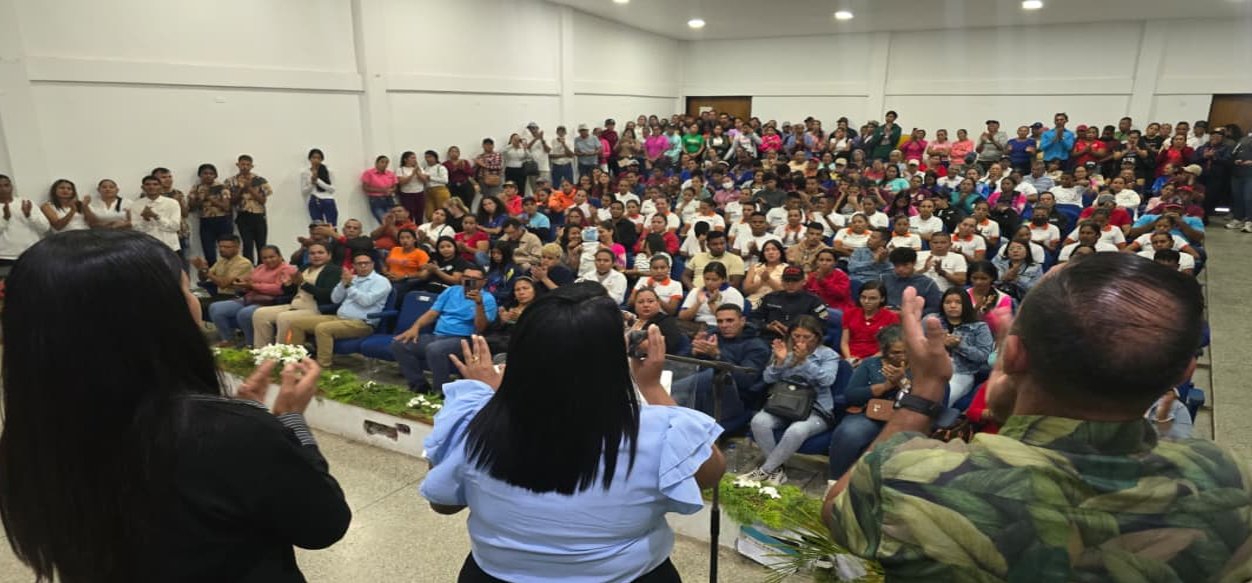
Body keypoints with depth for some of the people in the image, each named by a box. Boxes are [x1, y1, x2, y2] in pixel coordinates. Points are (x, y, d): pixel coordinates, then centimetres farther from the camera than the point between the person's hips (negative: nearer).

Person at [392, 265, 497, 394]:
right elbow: (432, 313, 14)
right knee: (398, 344, -11)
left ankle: (441, 392, -20)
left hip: (462, 340, -6)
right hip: (436, 336, 7)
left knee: (434, 349, -37)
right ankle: (419, 385, -1)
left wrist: (479, 303, -25)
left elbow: (479, 329, -12)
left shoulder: (487, 299, 0)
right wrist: (415, 327, -3)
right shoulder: (451, 291, 17)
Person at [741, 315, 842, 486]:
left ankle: (765, 470, -18)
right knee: (759, 421, -28)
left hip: (815, 410, -3)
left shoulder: (828, 355, 3)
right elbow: (769, 379, 3)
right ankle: (776, 469, -12)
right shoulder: (784, 350, 10)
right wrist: (779, 361, -14)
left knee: (797, 430, -36)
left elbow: (827, 380, -15)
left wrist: (805, 361, -23)